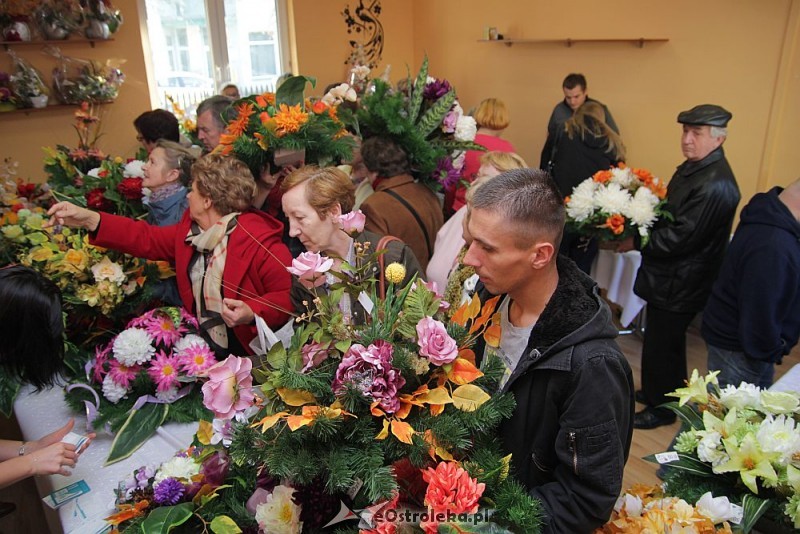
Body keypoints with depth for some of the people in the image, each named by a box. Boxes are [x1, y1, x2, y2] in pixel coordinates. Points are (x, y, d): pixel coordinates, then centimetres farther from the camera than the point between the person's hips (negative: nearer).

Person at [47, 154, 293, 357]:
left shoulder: (261, 243, -19)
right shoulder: (190, 229, 8)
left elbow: (290, 296, -18)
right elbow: (149, 239, 16)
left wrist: (253, 312, -33)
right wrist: (90, 220, 11)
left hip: (247, 352, -7)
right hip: (199, 345, 8)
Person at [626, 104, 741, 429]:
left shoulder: (715, 185, -25)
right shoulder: (692, 168, 8)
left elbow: (682, 237, -27)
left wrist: (637, 242, -15)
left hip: (679, 284, -10)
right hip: (670, 277, 10)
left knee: (661, 345, 5)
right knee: (666, 343, 24)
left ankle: (661, 408, 25)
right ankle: (657, 392, 44)